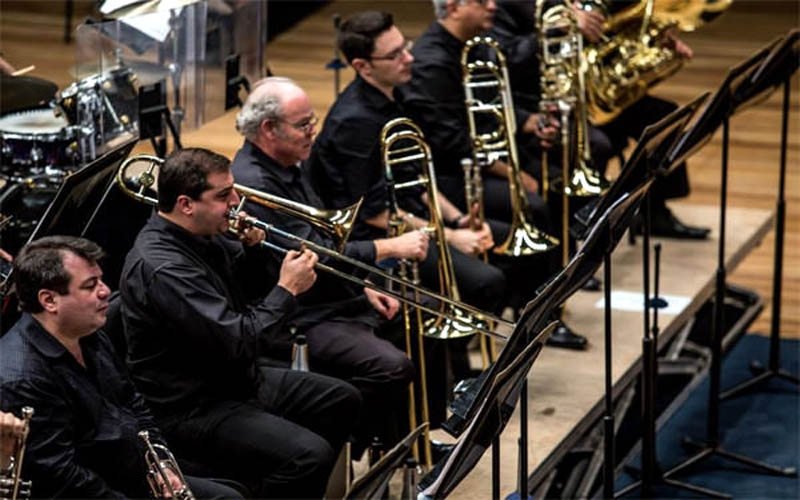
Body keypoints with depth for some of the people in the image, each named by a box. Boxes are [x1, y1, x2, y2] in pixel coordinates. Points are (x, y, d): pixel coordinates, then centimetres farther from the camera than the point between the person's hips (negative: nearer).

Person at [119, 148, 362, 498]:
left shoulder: (202, 236, 2)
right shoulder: (162, 269, -28)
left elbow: (241, 286, 22)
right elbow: (241, 344, -30)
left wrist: (252, 248, 1)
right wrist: (287, 289, -18)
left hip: (238, 382, 10)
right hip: (195, 410, -10)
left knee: (342, 400, 17)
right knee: (309, 455, -27)